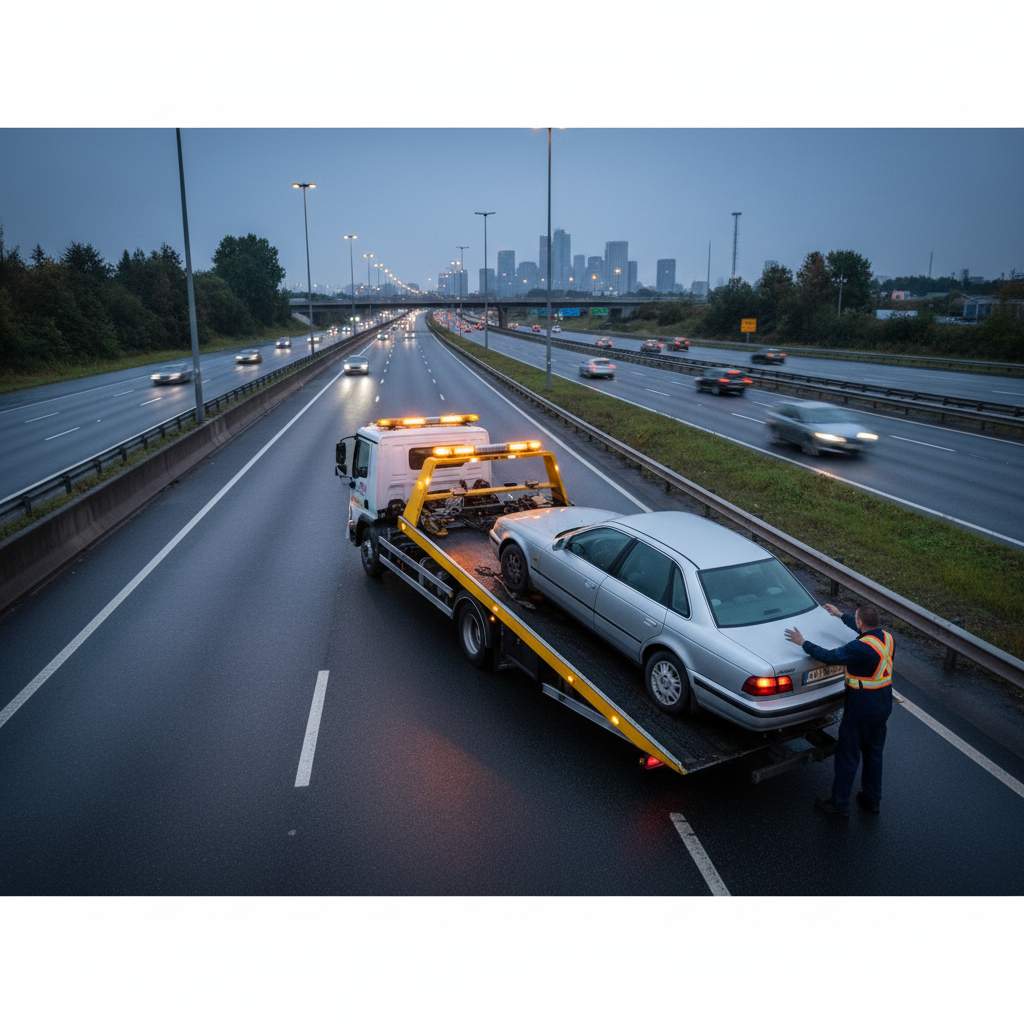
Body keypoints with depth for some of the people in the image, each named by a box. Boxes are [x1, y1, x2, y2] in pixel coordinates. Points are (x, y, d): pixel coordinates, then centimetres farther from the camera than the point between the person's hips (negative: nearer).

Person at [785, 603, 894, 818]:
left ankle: (839, 805, 17)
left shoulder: (862, 647, -28)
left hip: (861, 707, -8)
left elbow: (830, 657, -27)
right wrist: (841, 615, 27)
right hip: (883, 704, 8)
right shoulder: (886, 637, -2)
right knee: (874, 753, 22)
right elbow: (865, 629, 18)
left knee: (847, 756, 6)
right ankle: (872, 800, 36)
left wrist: (802, 643, -18)